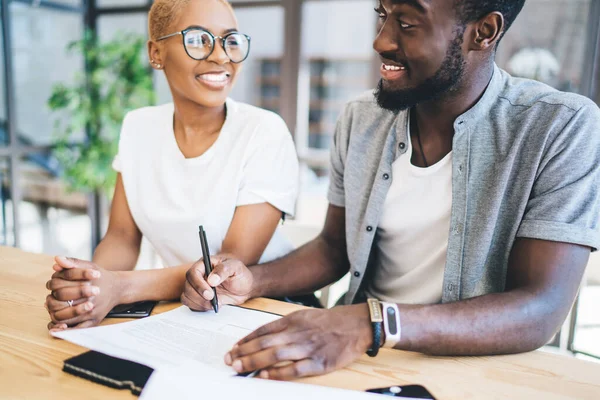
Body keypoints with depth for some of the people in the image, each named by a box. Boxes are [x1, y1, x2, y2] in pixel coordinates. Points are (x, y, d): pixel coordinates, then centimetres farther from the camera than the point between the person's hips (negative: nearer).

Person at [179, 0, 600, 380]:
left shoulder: (562, 129, -13)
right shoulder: (360, 120, 1)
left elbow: (541, 311, -21)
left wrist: (375, 324, -34)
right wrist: (253, 280, -9)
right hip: (358, 353, 4)